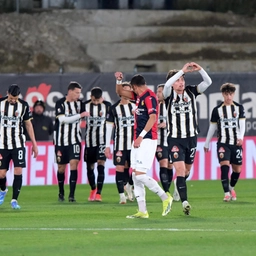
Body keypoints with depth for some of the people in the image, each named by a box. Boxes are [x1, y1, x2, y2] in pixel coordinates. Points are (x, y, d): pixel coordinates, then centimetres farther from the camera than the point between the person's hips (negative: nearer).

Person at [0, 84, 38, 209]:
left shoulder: (23, 105, 0)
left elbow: (28, 124, 10)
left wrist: (34, 144, 11)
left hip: (18, 144, 0)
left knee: (18, 171, -11)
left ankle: (14, 200, -3)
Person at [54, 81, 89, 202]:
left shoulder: (79, 103, 5)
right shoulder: (60, 103, -9)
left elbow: (86, 114, 23)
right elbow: (63, 119, -20)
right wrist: (79, 115, -19)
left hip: (75, 139, 2)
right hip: (61, 139, -2)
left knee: (74, 164, -13)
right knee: (61, 167, 8)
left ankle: (72, 195, -14)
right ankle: (61, 192, 30)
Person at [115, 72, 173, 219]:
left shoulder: (149, 97, -12)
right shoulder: (139, 96, 15)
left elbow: (153, 117, -23)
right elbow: (120, 92, 29)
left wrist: (141, 136, -25)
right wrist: (119, 80, 11)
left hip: (147, 140, -10)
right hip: (138, 140, 10)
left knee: (139, 174, -15)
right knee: (135, 175, 6)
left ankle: (165, 197, 0)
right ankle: (142, 211, 7)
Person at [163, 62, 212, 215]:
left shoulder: (191, 92, 2)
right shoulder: (169, 95, -5)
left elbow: (208, 82, -8)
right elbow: (168, 85, -28)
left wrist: (200, 69, -24)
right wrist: (183, 71, -29)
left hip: (191, 137, 4)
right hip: (175, 139, -4)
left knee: (187, 169, 16)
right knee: (180, 169, -15)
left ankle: (180, 188, 45)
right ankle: (185, 202, -20)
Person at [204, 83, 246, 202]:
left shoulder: (239, 108, 5)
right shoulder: (217, 110, 3)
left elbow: (242, 124, -1)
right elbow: (212, 127, 11)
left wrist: (241, 137, -19)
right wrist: (206, 143, 17)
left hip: (236, 143, 2)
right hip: (223, 143, -2)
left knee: (237, 169, 6)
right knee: (224, 165, -19)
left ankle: (231, 187, 34)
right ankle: (227, 193, -20)